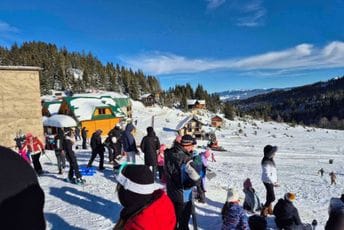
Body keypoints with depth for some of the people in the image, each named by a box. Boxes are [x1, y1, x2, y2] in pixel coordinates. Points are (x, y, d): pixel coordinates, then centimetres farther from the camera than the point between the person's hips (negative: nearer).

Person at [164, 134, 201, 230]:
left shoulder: (168, 154, -9)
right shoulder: (186, 160, -29)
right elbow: (196, 179, -35)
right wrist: (187, 185, -14)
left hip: (170, 193, 6)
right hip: (184, 196, -6)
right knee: (183, 221, 15)